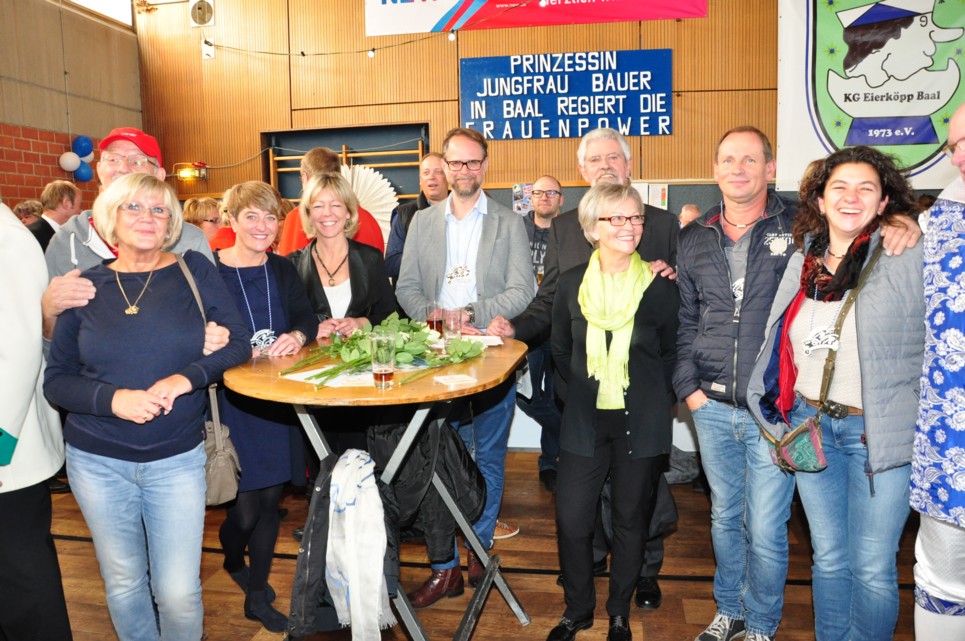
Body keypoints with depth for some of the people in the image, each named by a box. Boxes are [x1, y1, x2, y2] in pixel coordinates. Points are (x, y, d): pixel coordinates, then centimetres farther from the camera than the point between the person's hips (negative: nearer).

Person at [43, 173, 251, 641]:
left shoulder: (195, 271, -3)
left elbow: (239, 341, -5)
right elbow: (55, 378, 0)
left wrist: (186, 378, -21)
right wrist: (113, 400, -18)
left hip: (178, 458, -1)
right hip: (97, 461, 2)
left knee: (179, 594, 3)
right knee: (123, 584, 17)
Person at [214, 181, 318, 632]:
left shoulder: (283, 270, 8)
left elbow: (307, 319, 5)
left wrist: (297, 336, -16)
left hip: (278, 399, 4)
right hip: (230, 398, -4)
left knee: (271, 498, 11)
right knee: (245, 506, -3)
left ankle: (258, 595, 30)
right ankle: (231, 562, 35)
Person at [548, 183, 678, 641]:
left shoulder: (660, 286, -4)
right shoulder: (572, 283, 1)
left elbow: (672, 353, 7)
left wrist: (652, 398, 3)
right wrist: (585, 390, 10)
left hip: (641, 423, -1)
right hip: (585, 421, 1)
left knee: (631, 519, 11)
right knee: (571, 519, 2)